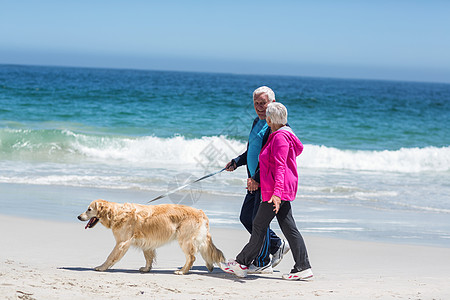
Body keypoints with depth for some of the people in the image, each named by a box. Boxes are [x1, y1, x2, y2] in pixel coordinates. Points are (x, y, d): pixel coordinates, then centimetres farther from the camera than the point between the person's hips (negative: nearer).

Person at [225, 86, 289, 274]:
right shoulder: (257, 122, 15)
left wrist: (257, 178, -25)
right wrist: (236, 162, 15)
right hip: (255, 180, 10)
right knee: (246, 217, 12)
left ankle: (262, 263, 7)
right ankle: (277, 246, 26)